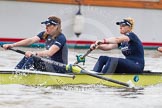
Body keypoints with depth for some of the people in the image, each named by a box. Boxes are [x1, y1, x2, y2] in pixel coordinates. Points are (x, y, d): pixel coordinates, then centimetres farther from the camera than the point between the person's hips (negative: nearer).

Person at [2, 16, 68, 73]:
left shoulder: (61, 38, -18)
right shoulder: (45, 34, 6)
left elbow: (50, 53, -33)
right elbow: (31, 40, -6)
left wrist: (34, 53, -48)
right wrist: (12, 45, -19)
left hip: (59, 69, -8)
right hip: (50, 64, 8)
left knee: (32, 57, -23)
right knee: (28, 57, -3)